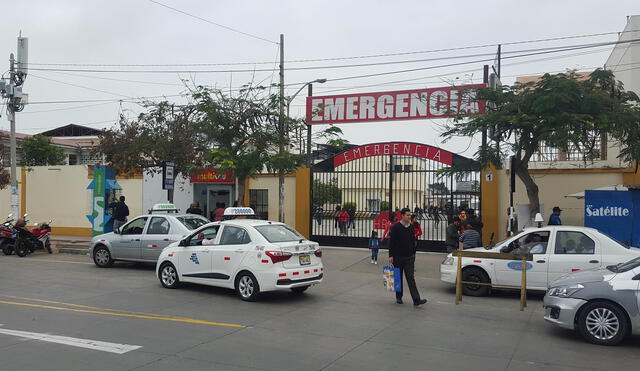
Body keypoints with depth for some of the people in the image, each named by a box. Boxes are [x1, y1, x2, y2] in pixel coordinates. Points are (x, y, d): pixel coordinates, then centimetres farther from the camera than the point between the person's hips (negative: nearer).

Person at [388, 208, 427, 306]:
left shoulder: (411, 227, 7)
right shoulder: (396, 227, -7)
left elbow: (413, 242, 16)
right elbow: (392, 242, -8)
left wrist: (413, 254, 14)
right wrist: (391, 255, -11)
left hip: (409, 257, 3)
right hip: (398, 257, -3)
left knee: (410, 278, -4)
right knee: (398, 278, 9)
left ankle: (416, 300, -11)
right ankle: (399, 297, 23)